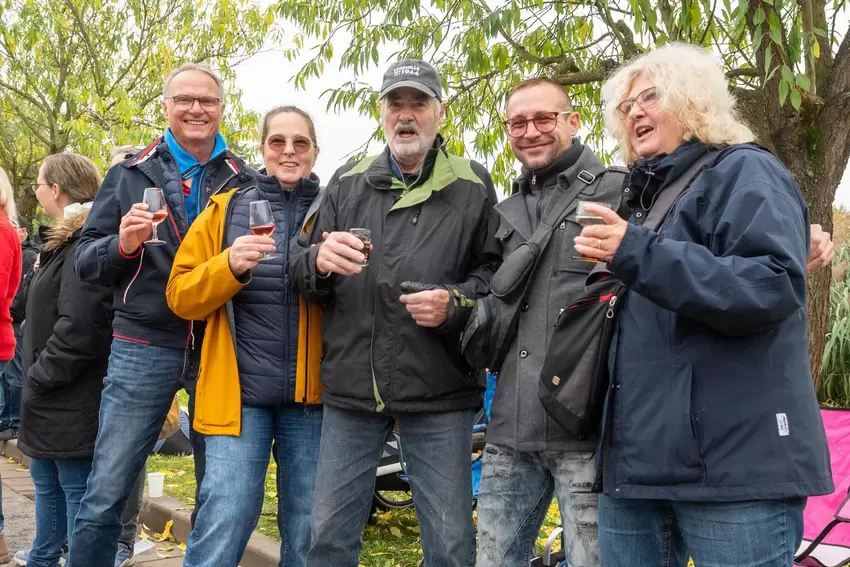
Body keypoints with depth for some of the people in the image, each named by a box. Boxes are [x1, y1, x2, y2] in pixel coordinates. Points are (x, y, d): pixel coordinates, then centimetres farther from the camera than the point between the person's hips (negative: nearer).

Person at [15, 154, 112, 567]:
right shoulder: (68, 242, 15)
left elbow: (78, 327, -26)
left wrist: (39, 377, -17)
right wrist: (37, 377, 16)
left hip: (71, 403, -11)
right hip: (55, 401, 11)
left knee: (77, 491, -2)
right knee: (47, 483, 24)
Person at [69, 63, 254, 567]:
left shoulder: (245, 183, 7)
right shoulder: (130, 176, 8)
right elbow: (86, 262, 6)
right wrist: (122, 244, -14)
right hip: (144, 347, 0)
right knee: (106, 495, 0)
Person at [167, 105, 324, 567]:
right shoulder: (225, 210, 6)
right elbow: (180, 296, 0)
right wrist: (230, 266, -16)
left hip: (310, 393, 1)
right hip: (239, 390, -1)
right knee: (222, 527, -5)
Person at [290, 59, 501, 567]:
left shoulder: (473, 186, 5)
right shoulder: (348, 183, 12)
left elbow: (497, 273, 3)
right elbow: (303, 278, 9)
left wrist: (457, 303, -16)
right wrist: (318, 260, -14)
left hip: (438, 390, -2)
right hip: (351, 385, 3)